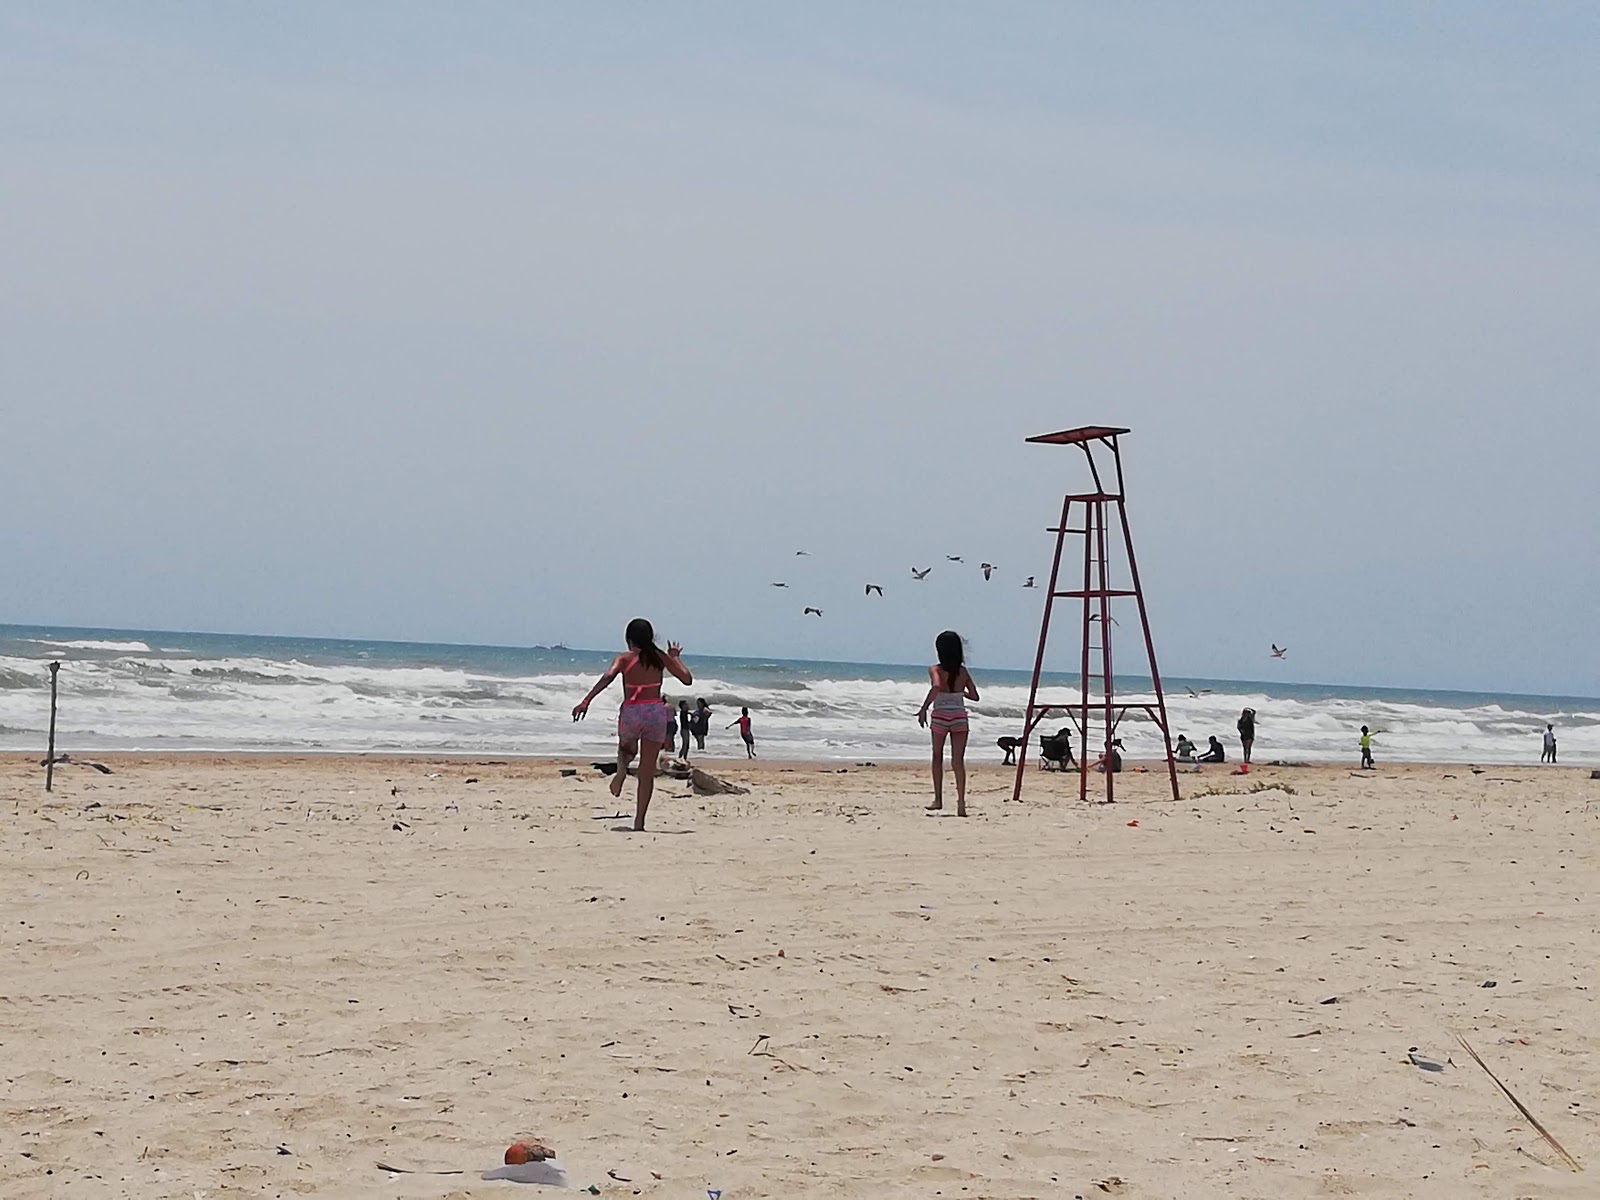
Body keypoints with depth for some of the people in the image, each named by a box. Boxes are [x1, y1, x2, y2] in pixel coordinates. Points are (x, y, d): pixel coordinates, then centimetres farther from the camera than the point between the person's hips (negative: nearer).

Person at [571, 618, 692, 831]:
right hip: (656, 712, 1)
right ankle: (639, 820, 2)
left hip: (631, 713, -1)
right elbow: (687, 679, 7)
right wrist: (676, 658, 21)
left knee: (627, 746, 35)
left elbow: (607, 677, -18)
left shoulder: (624, 658, 0)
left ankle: (622, 767, 1)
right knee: (647, 772, 8)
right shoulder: (660, 657, 6)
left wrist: (586, 701, -22)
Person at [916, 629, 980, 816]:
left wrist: (923, 708, -27)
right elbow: (974, 696, 8)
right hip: (959, 716, 2)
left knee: (938, 757, 17)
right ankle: (961, 803, -11)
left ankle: (938, 799, 18)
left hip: (940, 716, -2)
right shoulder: (963, 672, 4)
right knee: (958, 761, -1)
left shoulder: (935, 670, -7)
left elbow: (936, 687, -27)